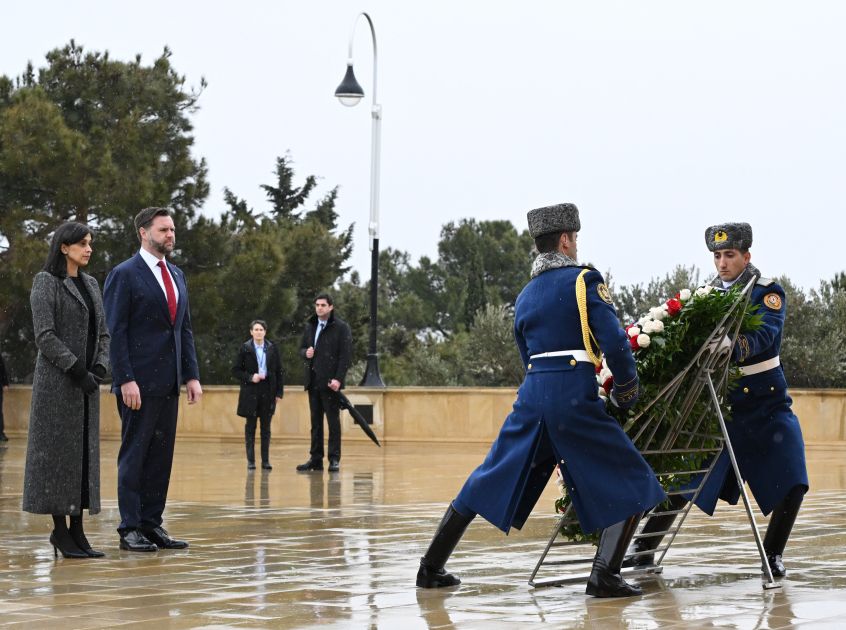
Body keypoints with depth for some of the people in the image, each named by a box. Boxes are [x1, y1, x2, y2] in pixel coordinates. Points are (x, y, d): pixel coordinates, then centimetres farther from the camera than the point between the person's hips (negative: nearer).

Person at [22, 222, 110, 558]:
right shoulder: (46, 282, -5)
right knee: (58, 451, -4)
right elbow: (45, 335, -13)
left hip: (86, 383, 7)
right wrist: (77, 371, -17)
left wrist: (98, 370, -3)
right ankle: (60, 530, 1)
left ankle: (77, 531, 8)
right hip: (57, 381, -7)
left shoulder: (90, 284, 15)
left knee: (84, 453, 5)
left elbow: (102, 334, 14)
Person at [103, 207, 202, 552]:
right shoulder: (124, 275, -6)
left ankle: (152, 524, 12)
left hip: (169, 382, 7)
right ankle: (130, 528, 1)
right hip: (139, 382, -7)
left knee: (161, 455, 7)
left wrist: (191, 375, 9)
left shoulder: (177, 275, 17)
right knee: (134, 454, -2)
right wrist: (126, 380, -17)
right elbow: (115, 331, -10)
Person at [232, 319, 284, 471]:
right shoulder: (245, 348, -1)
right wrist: (250, 377, -15)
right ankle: (251, 460, 7)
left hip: (268, 390, 1)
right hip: (250, 391, -1)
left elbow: (278, 371, 7)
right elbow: (236, 370, 1)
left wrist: (279, 392, 1)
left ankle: (265, 461, 8)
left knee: (266, 427, 4)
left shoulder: (272, 348, 4)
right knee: (250, 426, 2)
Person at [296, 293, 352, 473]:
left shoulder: (341, 328, -4)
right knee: (315, 422, 8)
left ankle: (334, 460, -1)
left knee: (333, 421, -3)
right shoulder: (310, 326, 14)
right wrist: (305, 353, -3)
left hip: (330, 383, -6)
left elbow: (346, 355, -9)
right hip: (313, 382, 6)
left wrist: (338, 379, -17)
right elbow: (301, 348, 22)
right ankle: (316, 458, 11)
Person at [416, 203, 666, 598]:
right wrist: (627, 388, 4)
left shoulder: (525, 297, 18)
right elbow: (614, 342, -10)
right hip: (575, 399, -6)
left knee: (487, 482, 17)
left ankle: (431, 568, 21)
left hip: (531, 396, 6)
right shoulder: (584, 280, -1)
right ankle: (604, 575, -12)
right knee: (631, 485, 3)